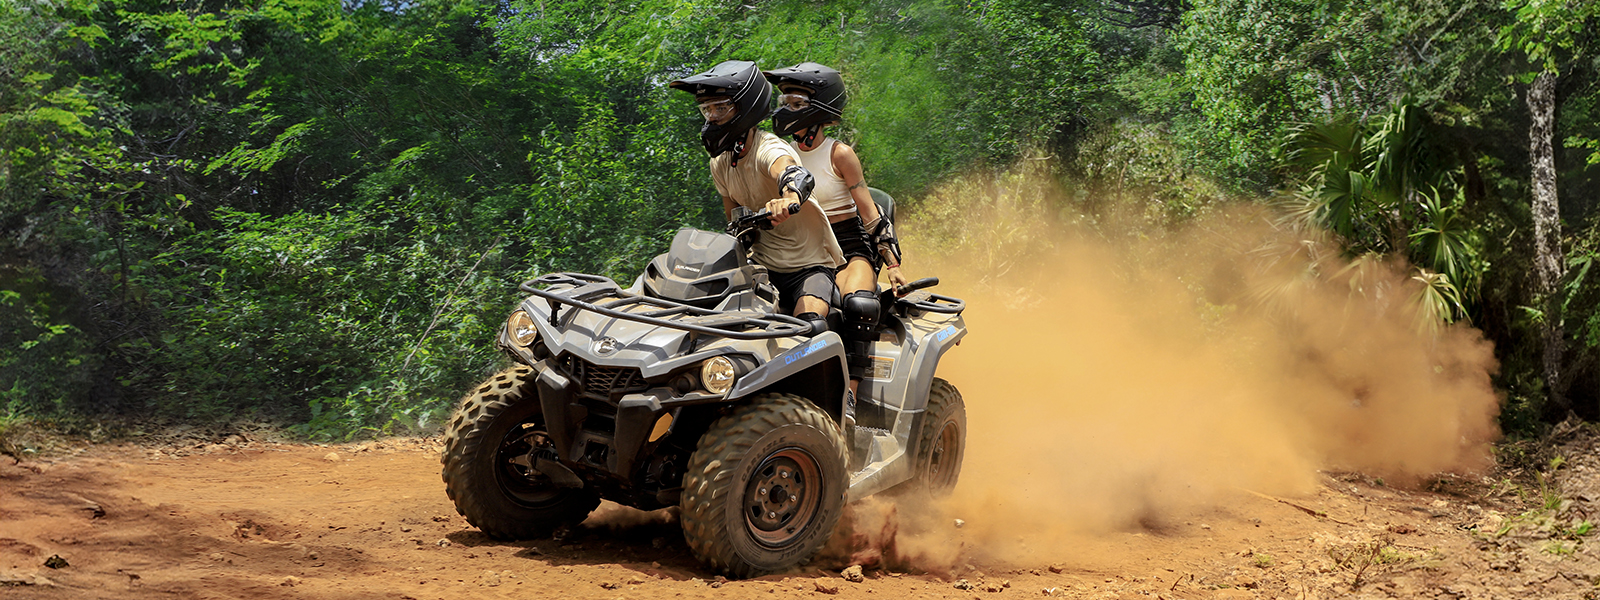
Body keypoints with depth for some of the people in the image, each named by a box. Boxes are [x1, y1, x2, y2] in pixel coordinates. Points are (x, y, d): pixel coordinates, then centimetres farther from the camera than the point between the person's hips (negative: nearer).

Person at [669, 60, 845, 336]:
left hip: (809, 266, -7)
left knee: (810, 328, -33)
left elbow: (796, 174, -45)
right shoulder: (720, 164, 4)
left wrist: (789, 199, -68)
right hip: (764, 269, 7)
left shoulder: (768, 149, -20)